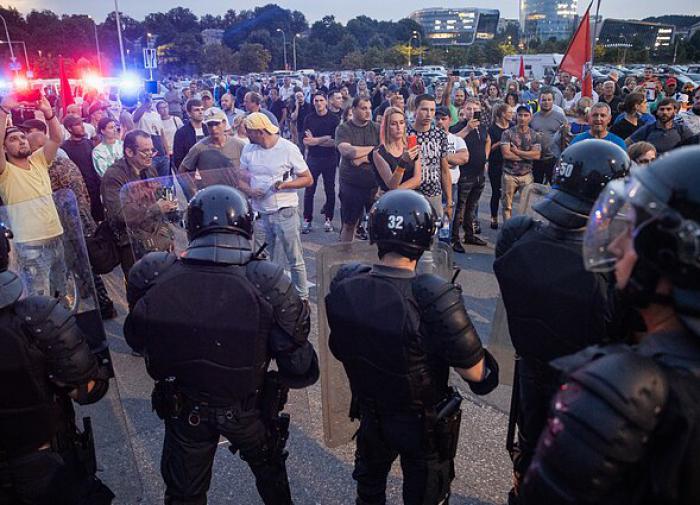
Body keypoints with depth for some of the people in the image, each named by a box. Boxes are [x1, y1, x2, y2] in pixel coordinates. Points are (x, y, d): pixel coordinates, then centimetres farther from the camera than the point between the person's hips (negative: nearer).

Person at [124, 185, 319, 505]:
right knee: (269, 469, 31)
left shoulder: (153, 277, -23)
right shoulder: (268, 285, -30)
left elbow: (136, 340, -4)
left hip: (183, 411, 1)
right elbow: (301, 372, -24)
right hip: (249, 411, -1)